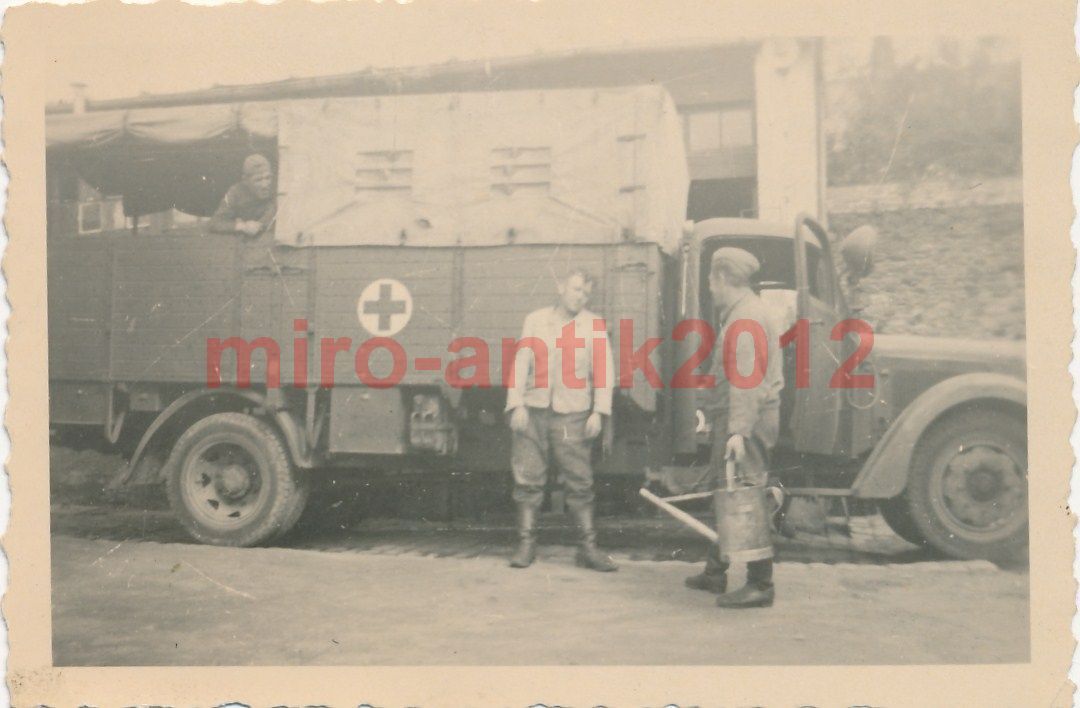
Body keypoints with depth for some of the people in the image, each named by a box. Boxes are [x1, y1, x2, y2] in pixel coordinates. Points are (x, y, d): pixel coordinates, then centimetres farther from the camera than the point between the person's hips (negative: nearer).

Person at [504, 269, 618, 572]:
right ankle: (526, 544, 9)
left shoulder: (594, 325, 7)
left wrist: (598, 411, -5)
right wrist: (517, 404, -5)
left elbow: (603, 370, 4)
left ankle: (588, 547, 5)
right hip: (534, 411, 1)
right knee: (528, 480, 1)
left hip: (572, 414, -1)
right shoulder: (535, 320, 9)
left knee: (580, 483, -1)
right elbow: (521, 363, 5)